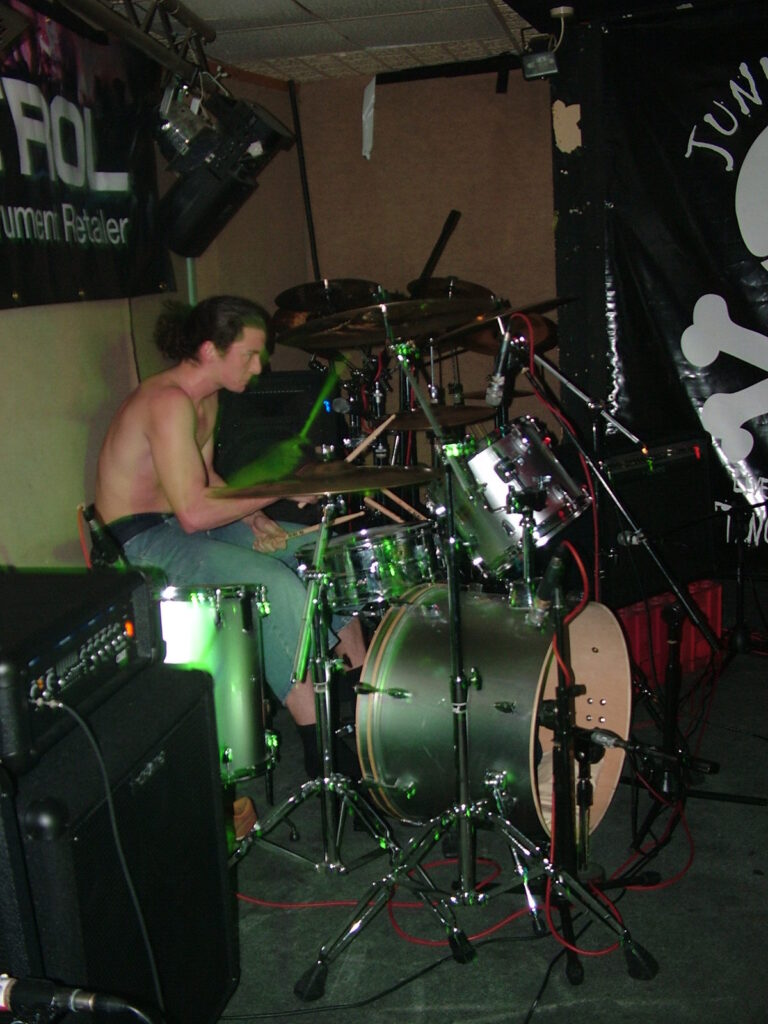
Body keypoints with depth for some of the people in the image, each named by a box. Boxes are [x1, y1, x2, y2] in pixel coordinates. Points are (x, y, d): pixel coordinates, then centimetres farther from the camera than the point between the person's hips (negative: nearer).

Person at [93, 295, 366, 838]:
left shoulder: (205, 397, 7)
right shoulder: (168, 403, -24)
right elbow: (194, 512, -30)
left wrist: (255, 515, 1)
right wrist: (281, 488, -22)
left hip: (186, 521, 10)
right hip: (141, 542, -10)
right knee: (277, 585, -28)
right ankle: (322, 749, -20)